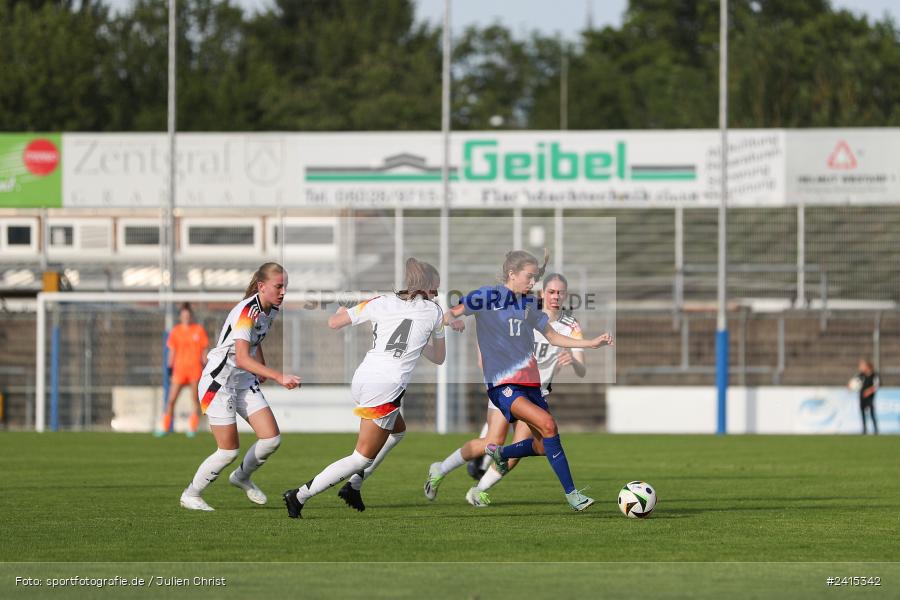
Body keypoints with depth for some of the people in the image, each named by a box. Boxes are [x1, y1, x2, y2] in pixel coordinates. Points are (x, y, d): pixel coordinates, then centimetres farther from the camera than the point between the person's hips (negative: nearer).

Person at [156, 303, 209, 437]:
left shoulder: (199, 330, 2)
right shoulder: (175, 331, 4)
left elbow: (204, 351, 6)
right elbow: (172, 351, 8)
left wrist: (205, 368, 1)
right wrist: (170, 369, 3)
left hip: (195, 368, -1)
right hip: (179, 368, 1)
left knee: (195, 400, 1)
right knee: (171, 399, -3)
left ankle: (192, 428, 7)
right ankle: (165, 427, 4)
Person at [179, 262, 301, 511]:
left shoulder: (272, 311, 2)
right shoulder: (246, 312, -26)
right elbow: (242, 358, -36)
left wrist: (262, 370, 15)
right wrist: (279, 377, -44)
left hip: (245, 380, 8)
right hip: (218, 382, -8)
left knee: (272, 438, -2)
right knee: (229, 451, -7)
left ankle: (242, 477, 25)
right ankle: (190, 495, 13)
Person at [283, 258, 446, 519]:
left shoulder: (382, 303, 7)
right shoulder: (434, 312, 3)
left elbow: (333, 323, 10)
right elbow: (438, 357, 17)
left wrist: (342, 310, 31)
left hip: (361, 380, 6)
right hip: (387, 388, -6)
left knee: (397, 430, 31)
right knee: (363, 457, 4)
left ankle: (354, 485, 23)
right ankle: (300, 496, -4)